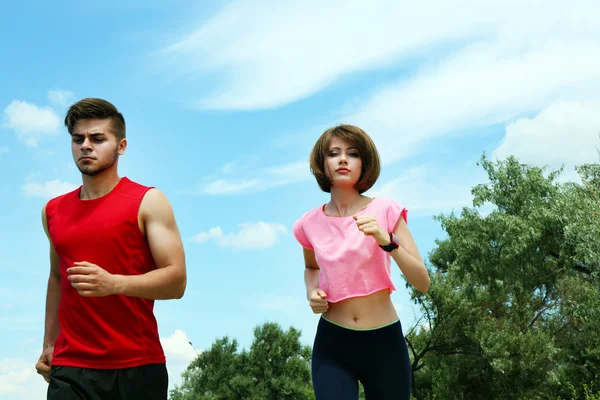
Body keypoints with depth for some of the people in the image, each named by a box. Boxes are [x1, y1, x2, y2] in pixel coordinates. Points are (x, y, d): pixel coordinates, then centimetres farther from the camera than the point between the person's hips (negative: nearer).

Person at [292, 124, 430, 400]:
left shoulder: (385, 210, -7)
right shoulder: (310, 224, 0)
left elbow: (423, 283, -11)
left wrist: (386, 241, -24)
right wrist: (312, 293, 1)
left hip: (384, 343, -1)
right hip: (332, 346, 1)